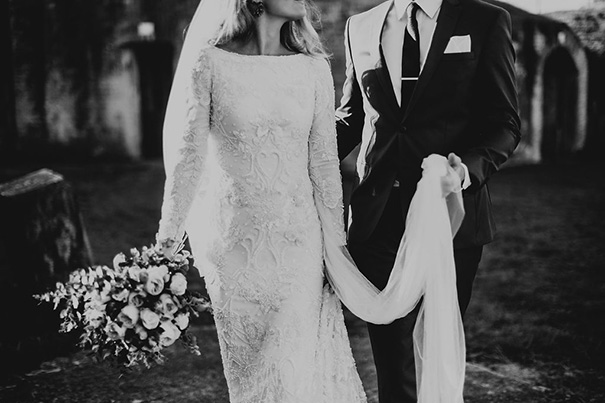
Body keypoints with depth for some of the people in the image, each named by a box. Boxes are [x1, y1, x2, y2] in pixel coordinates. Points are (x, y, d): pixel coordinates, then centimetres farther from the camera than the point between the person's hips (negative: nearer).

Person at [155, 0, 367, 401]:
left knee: (300, 367, 5)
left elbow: (324, 162, 3)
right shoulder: (209, 62, -7)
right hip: (233, 241, -2)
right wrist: (167, 241, -3)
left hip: (299, 239, 2)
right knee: (251, 369, 10)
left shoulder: (313, 67, 2)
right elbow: (187, 157, -5)